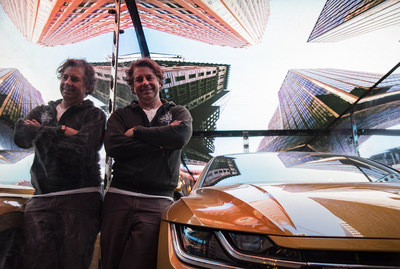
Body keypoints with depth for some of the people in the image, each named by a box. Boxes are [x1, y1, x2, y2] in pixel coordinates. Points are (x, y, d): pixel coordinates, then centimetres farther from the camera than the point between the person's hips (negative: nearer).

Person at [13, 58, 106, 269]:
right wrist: (61, 131, -9)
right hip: (41, 199, 4)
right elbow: (19, 135, 1)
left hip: (80, 198, -3)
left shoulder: (94, 115, 7)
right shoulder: (41, 111, 22)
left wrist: (40, 133, -2)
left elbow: (81, 151, -11)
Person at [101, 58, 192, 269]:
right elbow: (112, 146, -4)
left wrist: (136, 132, -1)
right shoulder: (121, 115, 16)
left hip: (156, 203, -1)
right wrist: (160, 141, -5)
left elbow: (181, 136, -9)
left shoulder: (178, 113, 15)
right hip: (118, 197, 2)